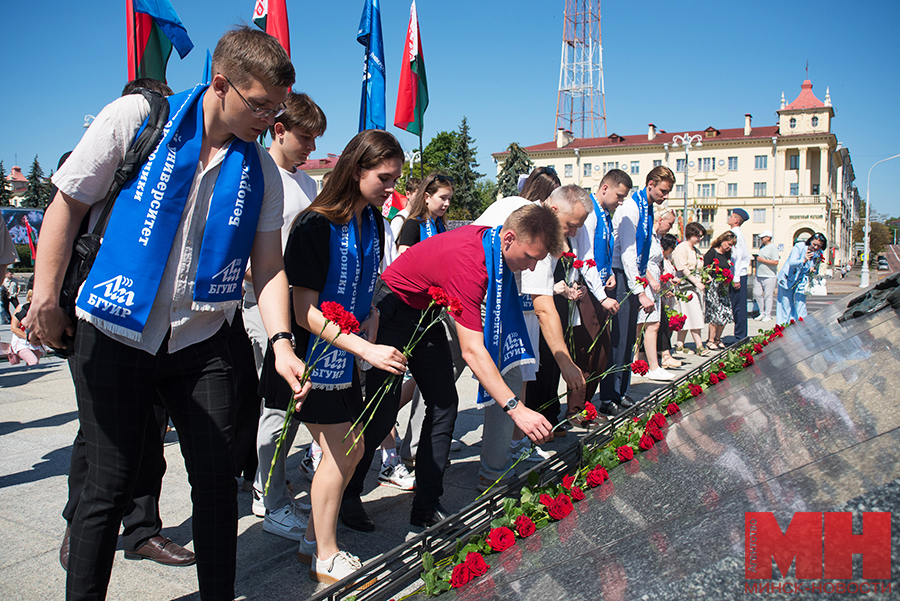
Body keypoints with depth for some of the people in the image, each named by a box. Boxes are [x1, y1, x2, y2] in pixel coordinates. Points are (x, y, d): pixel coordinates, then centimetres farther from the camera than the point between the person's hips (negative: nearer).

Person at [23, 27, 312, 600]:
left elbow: (269, 266, 2)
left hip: (201, 343, 3)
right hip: (114, 337, -2)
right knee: (110, 486, 4)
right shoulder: (135, 118, -6)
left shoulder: (261, 170, 2)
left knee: (218, 479, 6)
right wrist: (46, 295, -7)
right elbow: (68, 204, -1)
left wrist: (281, 340, -12)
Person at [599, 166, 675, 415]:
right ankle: (607, 399, -2)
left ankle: (621, 393, 20)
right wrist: (641, 292, -26)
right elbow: (627, 254, -22)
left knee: (628, 339, 12)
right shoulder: (631, 208, -16)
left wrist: (647, 276, 13)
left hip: (634, 277, 9)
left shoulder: (647, 208, 13)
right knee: (618, 339, -8)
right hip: (622, 277, -9)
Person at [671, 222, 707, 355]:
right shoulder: (681, 248, -8)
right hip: (687, 286, -9)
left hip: (697, 286, 9)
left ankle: (679, 344, 12)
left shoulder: (695, 250, 20)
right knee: (694, 316, -10)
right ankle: (699, 346, -8)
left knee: (687, 317, 7)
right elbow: (683, 269, -16)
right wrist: (696, 282, -18)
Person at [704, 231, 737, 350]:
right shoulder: (712, 252, -9)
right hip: (712, 286, -7)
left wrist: (727, 280, 6)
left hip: (723, 288, 7)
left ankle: (717, 339, 17)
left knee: (726, 313, 3)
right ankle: (710, 341, 0)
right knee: (716, 313, -9)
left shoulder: (727, 254, 13)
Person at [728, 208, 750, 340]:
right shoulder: (736, 233, 16)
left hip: (738, 275, -9)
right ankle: (741, 337, 16)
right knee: (737, 307, 11)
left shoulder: (736, 233, -12)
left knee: (738, 307, -5)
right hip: (739, 274, 9)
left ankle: (740, 337, -1)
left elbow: (738, 257, -17)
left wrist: (736, 279, -18)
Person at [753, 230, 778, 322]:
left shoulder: (773, 247, -9)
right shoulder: (763, 247, 16)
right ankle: (762, 313, 17)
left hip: (769, 276, -8)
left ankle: (768, 315, 4)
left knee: (768, 296, -3)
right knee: (757, 293, 5)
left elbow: (775, 262, -17)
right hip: (760, 276, 8)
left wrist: (762, 260, -16)